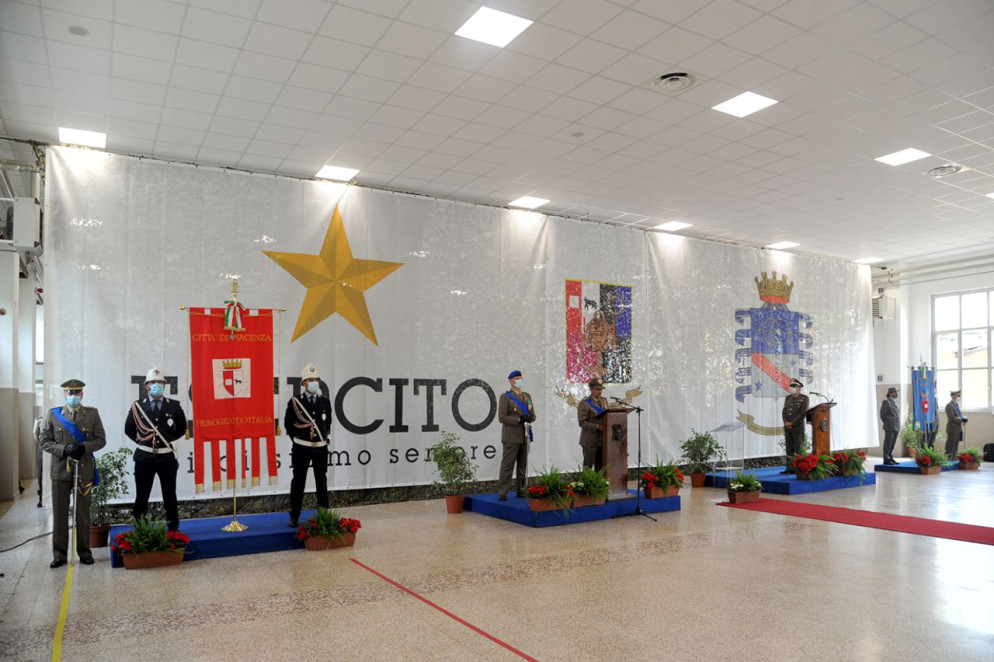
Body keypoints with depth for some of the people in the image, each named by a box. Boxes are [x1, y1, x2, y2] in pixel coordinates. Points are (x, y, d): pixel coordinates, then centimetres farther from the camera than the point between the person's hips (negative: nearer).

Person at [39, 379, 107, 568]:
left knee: (83, 513, 7)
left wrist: (83, 447, -15)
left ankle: (84, 551, 19)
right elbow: (45, 442, 2)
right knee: (59, 513, 4)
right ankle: (59, 554, 15)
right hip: (60, 469, 0)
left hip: (84, 469, 0)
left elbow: (101, 439, 3)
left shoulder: (92, 414, 4)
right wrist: (63, 449, -15)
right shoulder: (52, 414, 4)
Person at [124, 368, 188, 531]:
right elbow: (129, 429, 11)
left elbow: (182, 428, 12)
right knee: (141, 496, 7)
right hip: (144, 457, 0)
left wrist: (168, 438, 5)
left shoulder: (174, 406, 1)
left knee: (170, 495, 9)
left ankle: (173, 529, 19)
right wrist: (141, 440, 5)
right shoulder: (137, 406, 0)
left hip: (167, 456, 0)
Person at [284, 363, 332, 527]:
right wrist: (297, 438, 3)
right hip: (301, 448, -3)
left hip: (321, 447, 3)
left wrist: (324, 436, 9)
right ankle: (294, 516, 16)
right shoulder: (295, 402, -5)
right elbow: (288, 424, 4)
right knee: (298, 482, 6)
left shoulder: (325, 402, 4)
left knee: (321, 482, 11)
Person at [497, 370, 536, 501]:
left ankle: (520, 490, 16)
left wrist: (529, 418, -9)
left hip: (525, 436, 6)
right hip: (511, 437, -6)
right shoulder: (505, 397, -4)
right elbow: (502, 417, -12)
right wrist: (519, 419, -20)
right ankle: (503, 493, -4)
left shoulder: (527, 396, 14)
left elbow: (533, 415, 14)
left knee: (523, 465, 8)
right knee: (507, 465, -7)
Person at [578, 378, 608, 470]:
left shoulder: (604, 401, 12)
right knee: (588, 466, -1)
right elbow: (582, 422, -15)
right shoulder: (584, 404, -9)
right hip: (590, 441, -6)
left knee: (601, 466, 8)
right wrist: (598, 427, -23)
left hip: (602, 440, 6)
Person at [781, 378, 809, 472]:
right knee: (789, 449, 6)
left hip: (798, 427, -5)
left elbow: (803, 413, -10)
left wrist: (792, 423, -14)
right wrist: (786, 422, -5)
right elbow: (784, 411, 12)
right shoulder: (788, 398, 17)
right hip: (787, 428, 6)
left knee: (799, 449, -5)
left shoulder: (804, 398, -1)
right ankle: (789, 468, 9)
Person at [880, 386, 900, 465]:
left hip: (896, 426, 7)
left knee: (893, 443, 10)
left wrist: (898, 424, 13)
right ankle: (886, 460, 0)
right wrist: (886, 424, -5)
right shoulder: (886, 401, -9)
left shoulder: (895, 402, 14)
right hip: (889, 427, -7)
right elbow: (882, 414, -8)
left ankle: (890, 458, 17)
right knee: (888, 443, -3)